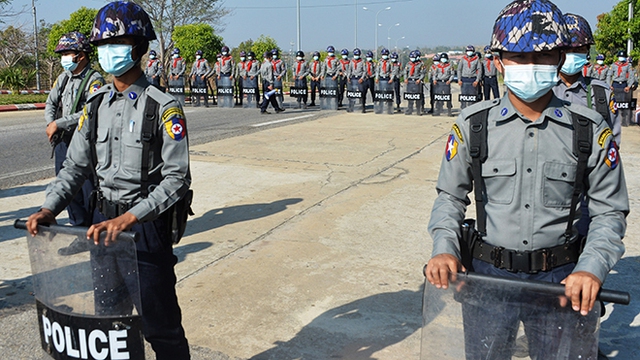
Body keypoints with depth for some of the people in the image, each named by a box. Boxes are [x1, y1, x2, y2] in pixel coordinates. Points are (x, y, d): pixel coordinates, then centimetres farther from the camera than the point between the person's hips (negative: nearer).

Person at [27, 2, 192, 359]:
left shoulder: (163, 107, -12)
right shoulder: (97, 104, 7)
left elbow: (177, 178, -17)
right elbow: (76, 166, 11)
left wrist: (130, 218, -26)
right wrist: (50, 209, -4)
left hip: (147, 224, -6)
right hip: (104, 221, 6)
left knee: (159, 324, 3)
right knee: (107, 316, 18)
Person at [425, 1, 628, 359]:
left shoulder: (591, 129, -4)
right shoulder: (473, 124, -3)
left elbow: (610, 211, 1)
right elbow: (451, 196, 5)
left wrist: (591, 268, -14)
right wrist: (444, 249, -11)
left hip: (563, 279, 0)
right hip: (488, 275, 1)